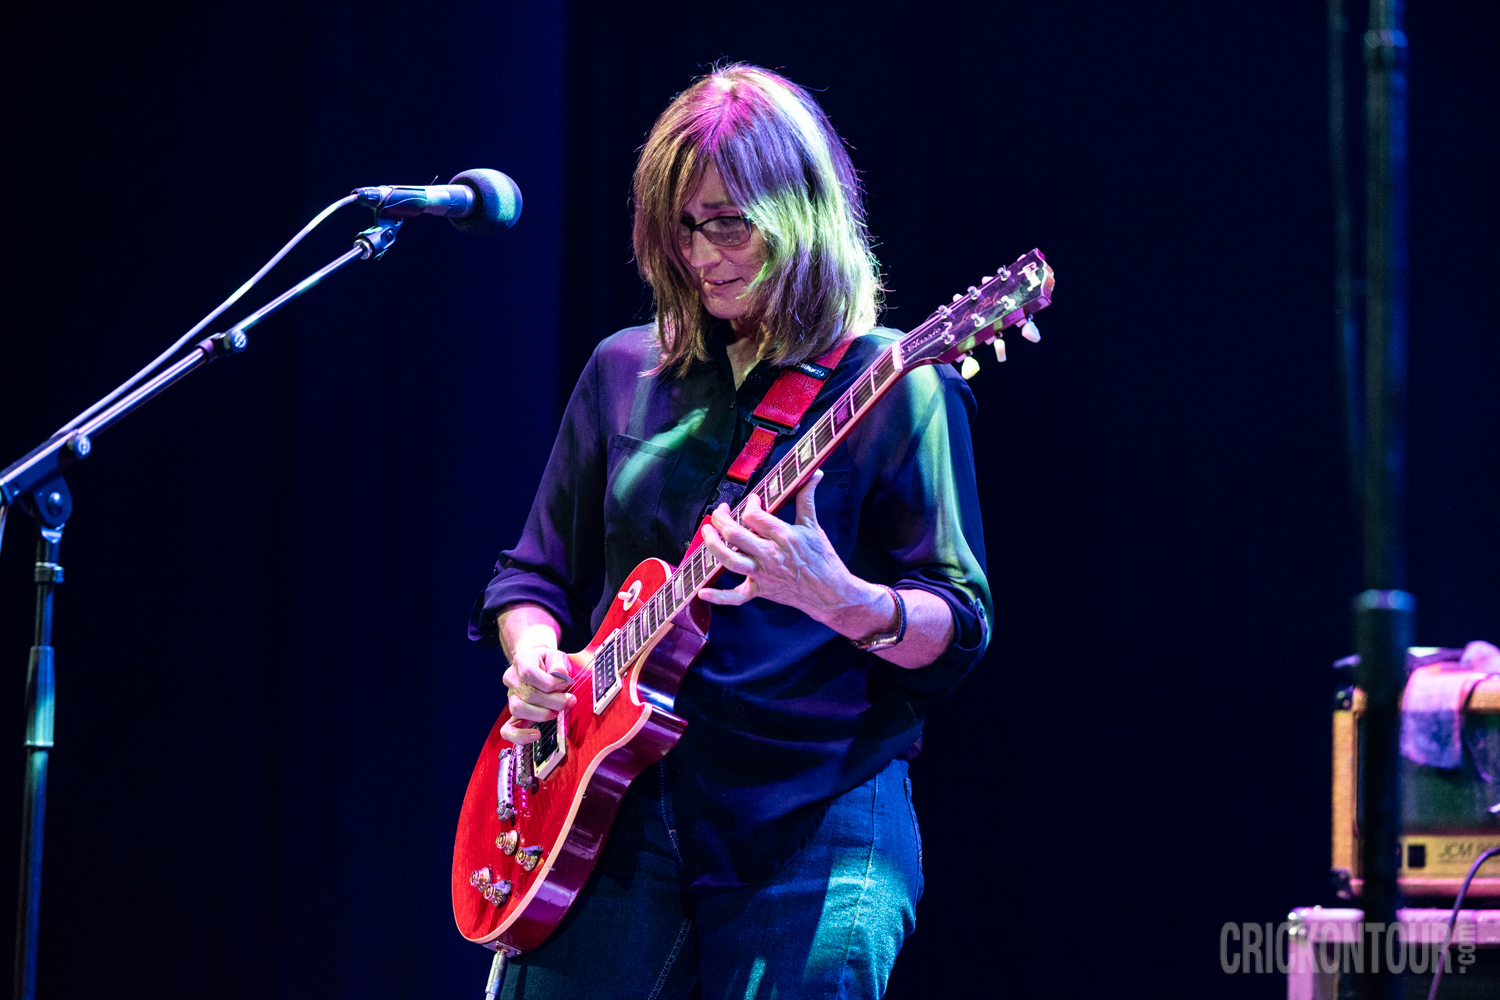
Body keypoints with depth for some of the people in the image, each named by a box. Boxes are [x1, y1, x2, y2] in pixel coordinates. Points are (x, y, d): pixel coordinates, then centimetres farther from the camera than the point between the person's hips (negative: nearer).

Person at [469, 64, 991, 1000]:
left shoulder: (896, 386, -2)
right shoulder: (624, 372, 12)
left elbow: (957, 632, -7)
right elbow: (535, 571, 19)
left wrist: (841, 600, -27)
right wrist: (534, 657, -2)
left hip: (809, 832, -4)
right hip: (612, 812, 4)